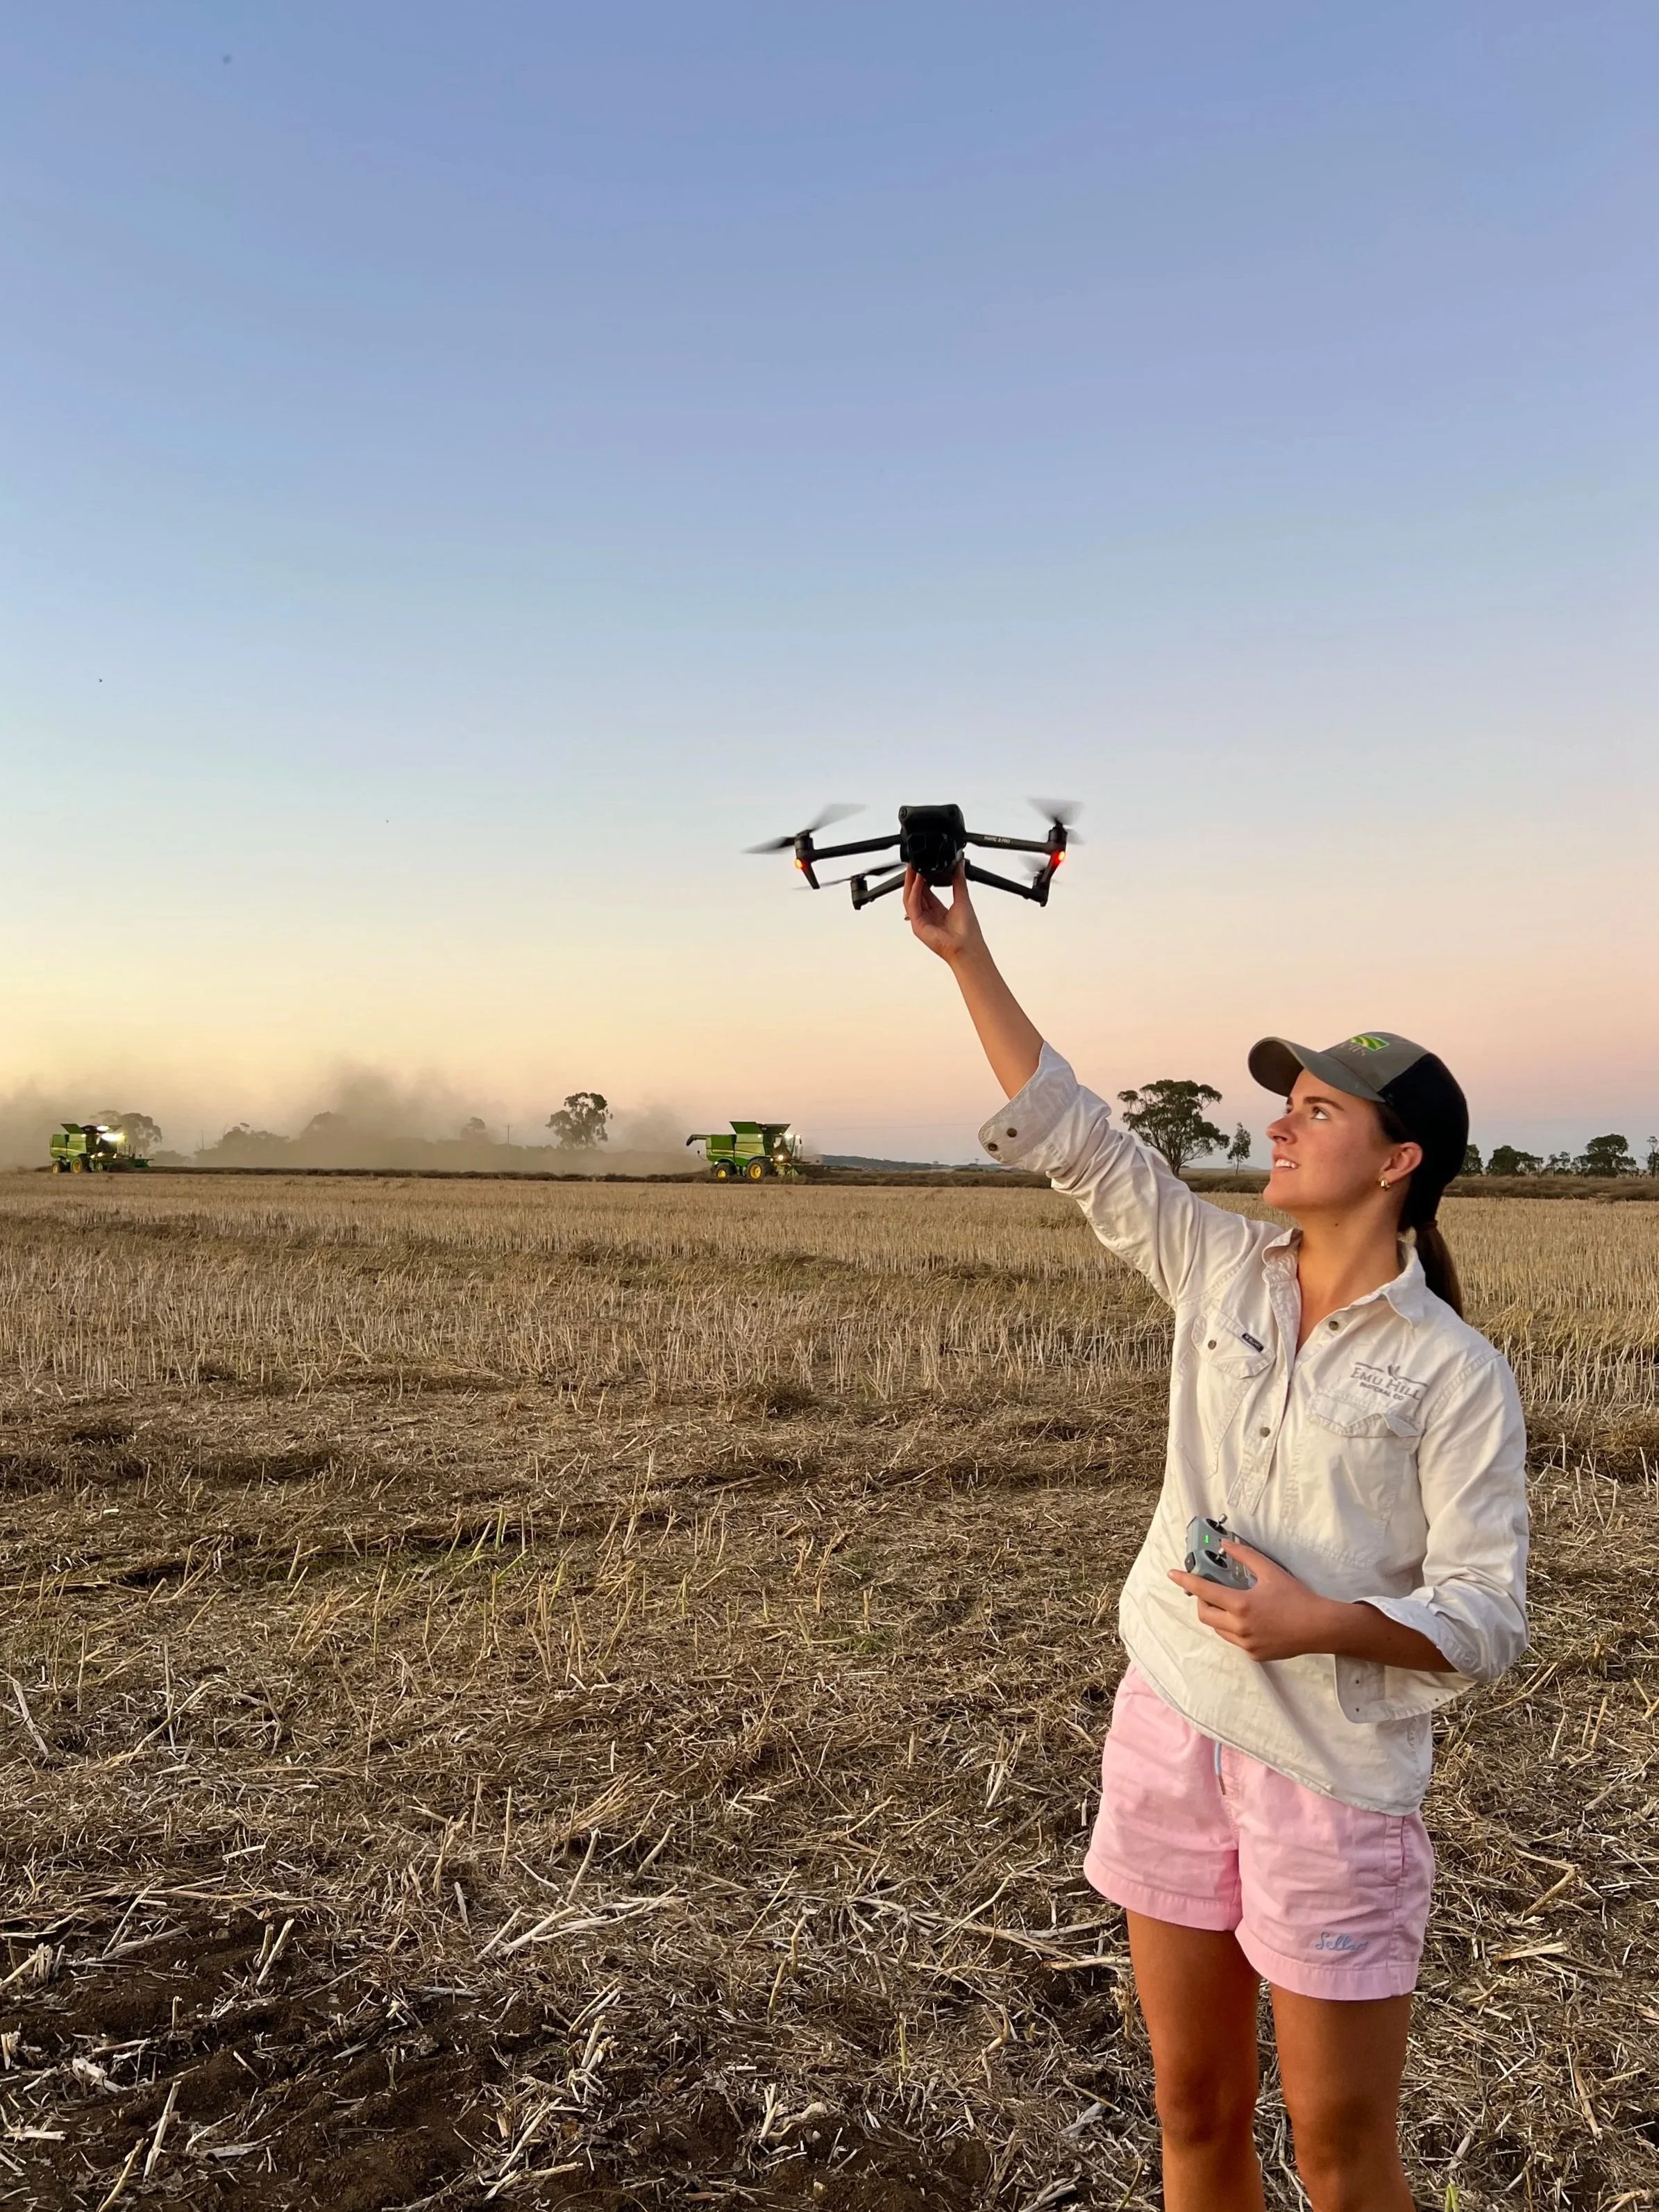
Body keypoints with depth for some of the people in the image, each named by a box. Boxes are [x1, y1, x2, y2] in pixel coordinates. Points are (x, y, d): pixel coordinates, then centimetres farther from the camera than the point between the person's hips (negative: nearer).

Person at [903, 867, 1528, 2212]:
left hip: (1336, 1775, -4)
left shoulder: (1458, 1376, -11)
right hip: (1172, 1733, 4)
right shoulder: (1221, 1272, 0)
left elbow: (1487, 1619, -11)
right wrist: (967, 955, -4)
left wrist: (1321, 1623, -27)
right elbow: (1069, 1134, -2)